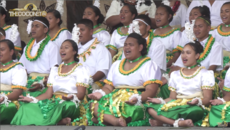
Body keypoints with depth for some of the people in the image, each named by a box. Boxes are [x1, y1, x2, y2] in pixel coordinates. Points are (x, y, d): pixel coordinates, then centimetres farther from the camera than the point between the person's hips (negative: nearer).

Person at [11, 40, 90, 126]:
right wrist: (33, 99, -2)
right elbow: (48, 94, 16)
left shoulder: (80, 69, 7)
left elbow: (81, 94, -4)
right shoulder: (55, 70, 24)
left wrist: (72, 97, -27)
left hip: (70, 104, -5)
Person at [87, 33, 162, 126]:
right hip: (114, 100, 5)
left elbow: (151, 90, -6)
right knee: (94, 106, -31)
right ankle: (116, 121, -50)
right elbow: (108, 87, 20)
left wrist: (137, 98, -26)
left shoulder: (149, 65, 7)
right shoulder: (116, 65, 26)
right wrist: (100, 93, -4)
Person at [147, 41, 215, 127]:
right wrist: (161, 101, -4)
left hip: (194, 107, -4)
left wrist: (198, 101, -24)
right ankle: (179, 122, -44)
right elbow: (172, 98, 17)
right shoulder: (175, 75, 23)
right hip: (176, 106, 4)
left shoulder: (205, 74, 8)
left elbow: (207, 99, -1)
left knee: (195, 111, -44)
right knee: (151, 108, -27)